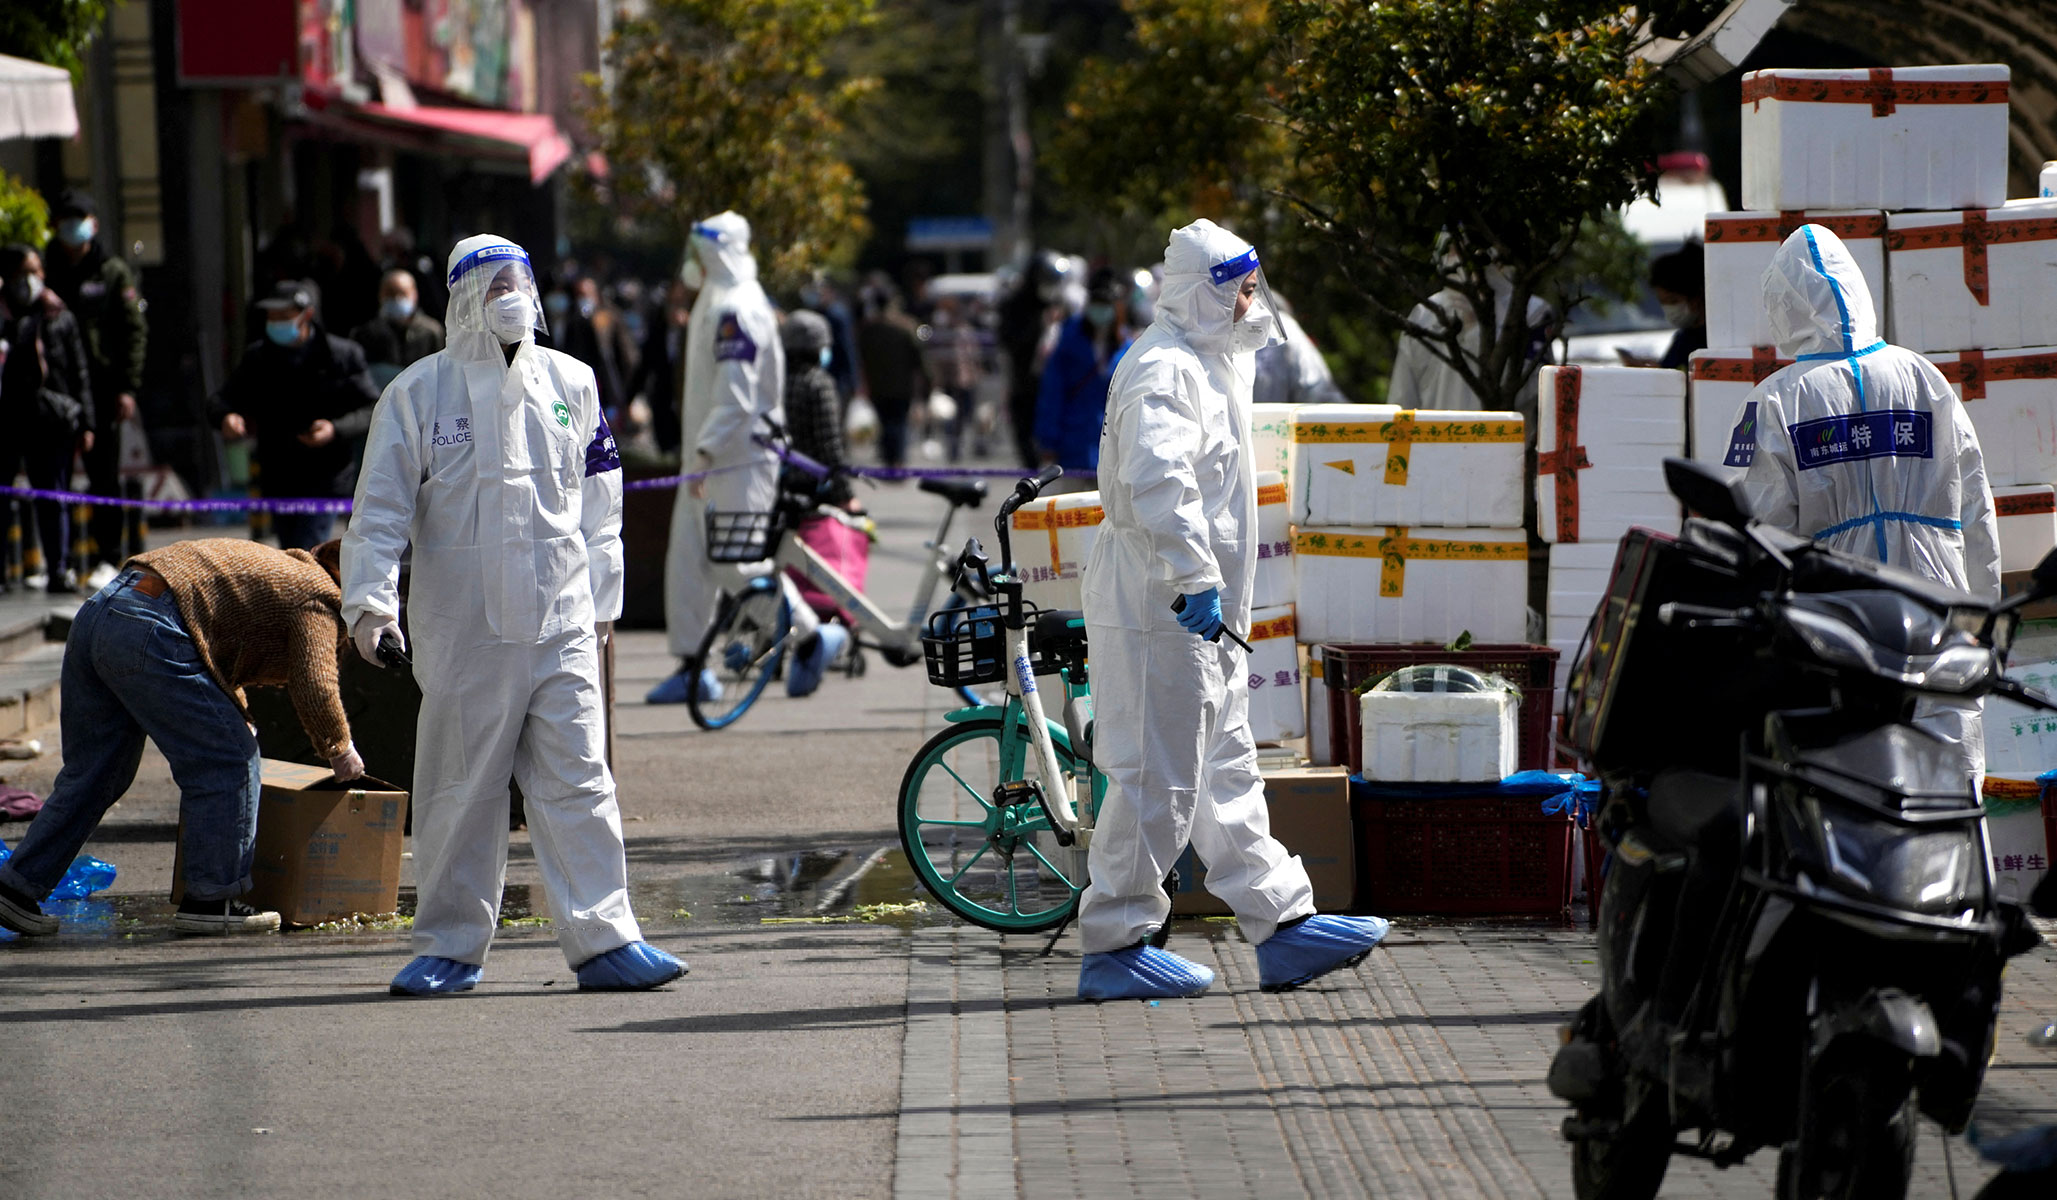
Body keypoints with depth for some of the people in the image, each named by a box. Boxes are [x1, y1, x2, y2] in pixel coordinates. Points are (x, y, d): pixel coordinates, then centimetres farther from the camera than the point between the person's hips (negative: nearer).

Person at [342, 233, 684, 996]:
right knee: (459, 791, 4)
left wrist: (601, 600, 17)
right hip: (463, 629, -2)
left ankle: (604, 939, 0)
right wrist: (370, 602, -12)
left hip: (561, 621, 2)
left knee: (578, 784, -2)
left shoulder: (569, 383, 9)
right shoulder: (419, 393, 0)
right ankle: (450, 947, 14)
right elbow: (380, 510, -1)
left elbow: (598, 501, 17)